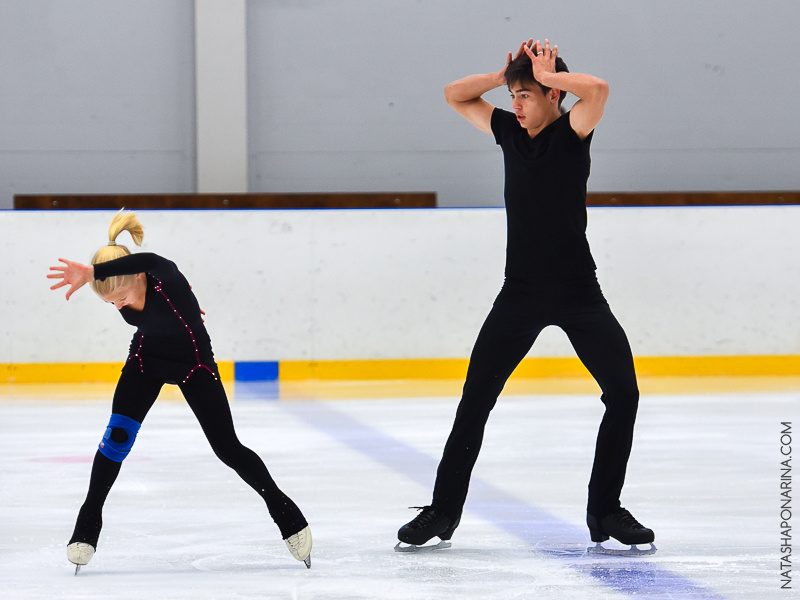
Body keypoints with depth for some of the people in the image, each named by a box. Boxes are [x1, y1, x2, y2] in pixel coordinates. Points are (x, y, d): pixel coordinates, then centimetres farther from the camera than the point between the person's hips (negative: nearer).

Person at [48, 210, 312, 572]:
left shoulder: (165, 279, -39)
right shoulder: (119, 293, -20)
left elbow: (148, 262, -65)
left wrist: (93, 272, -78)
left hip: (194, 362, -4)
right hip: (147, 357, 4)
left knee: (227, 447, -2)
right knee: (118, 434, -12)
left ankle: (283, 510, 15)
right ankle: (89, 523, -1)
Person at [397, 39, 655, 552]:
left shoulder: (571, 132, -7)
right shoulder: (510, 130, 6)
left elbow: (597, 89, -28)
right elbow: (455, 95, 13)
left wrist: (546, 75, -14)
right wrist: (507, 75, 0)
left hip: (578, 292, -3)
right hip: (521, 292, 3)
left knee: (623, 393, -8)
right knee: (475, 399, -1)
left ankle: (606, 510, 7)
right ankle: (443, 511, 7)